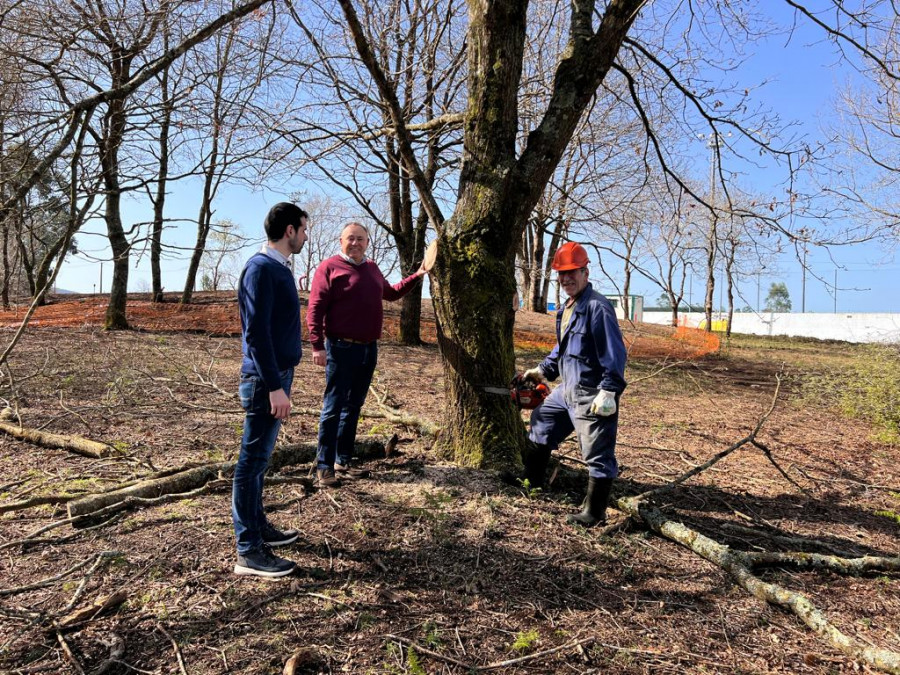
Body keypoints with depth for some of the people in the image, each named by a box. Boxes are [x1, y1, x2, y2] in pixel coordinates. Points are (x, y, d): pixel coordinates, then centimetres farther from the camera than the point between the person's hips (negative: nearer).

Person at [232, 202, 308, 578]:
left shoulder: (279, 268, 13)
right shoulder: (261, 268, -15)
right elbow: (257, 332, -21)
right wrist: (275, 386, -23)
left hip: (278, 375, 10)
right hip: (266, 380, -10)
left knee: (260, 458, 17)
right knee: (253, 461, -3)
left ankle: (257, 526, 30)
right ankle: (248, 552, 5)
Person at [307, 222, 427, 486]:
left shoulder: (372, 268, 15)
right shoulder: (330, 267, -7)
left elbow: (390, 293, 32)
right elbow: (315, 309, -13)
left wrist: (416, 276, 24)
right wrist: (317, 346, -20)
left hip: (368, 349, 7)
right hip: (341, 348, -7)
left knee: (353, 407, 13)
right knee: (333, 408, -4)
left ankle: (343, 461, 22)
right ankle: (324, 467, 4)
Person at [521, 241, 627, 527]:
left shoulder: (597, 308, -19)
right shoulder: (566, 308, 12)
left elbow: (614, 354, -22)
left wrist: (608, 392, -25)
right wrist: (543, 370, 22)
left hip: (591, 397, -11)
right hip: (567, 390, 11)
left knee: (598, 454, 0)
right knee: (541, 421, 23)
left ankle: (594, 512, 13)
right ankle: (532, 480, 41)